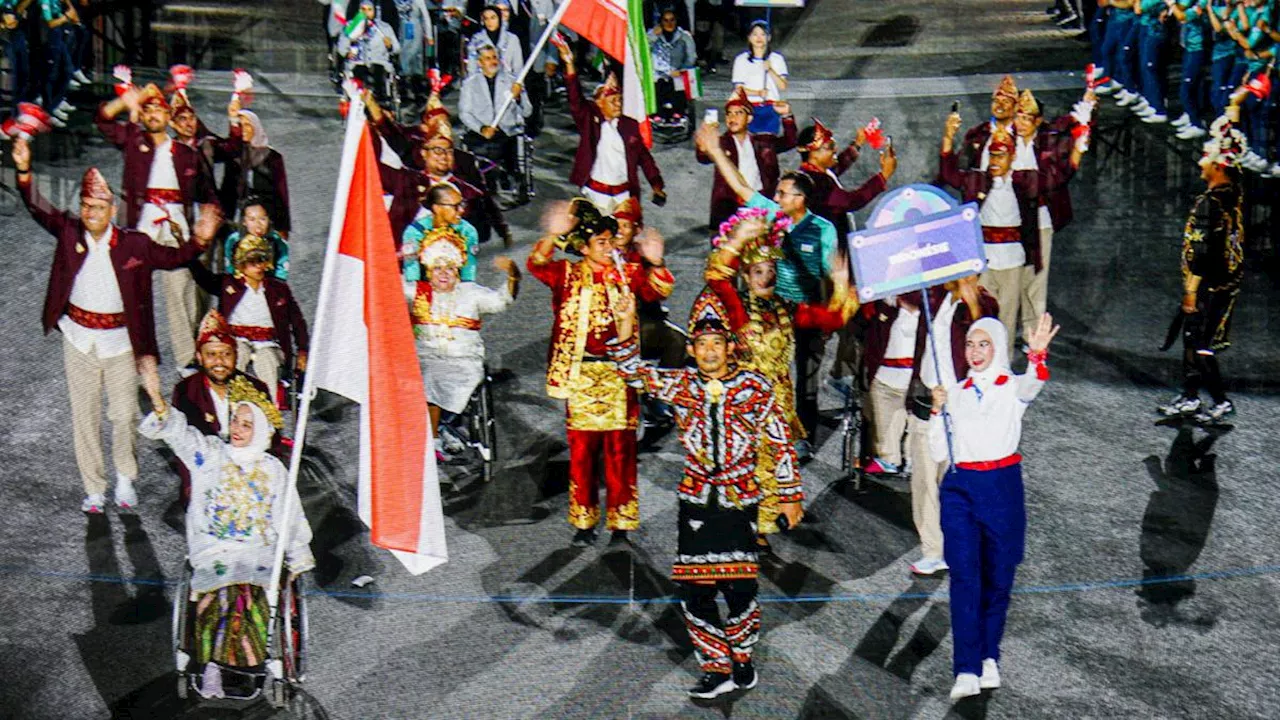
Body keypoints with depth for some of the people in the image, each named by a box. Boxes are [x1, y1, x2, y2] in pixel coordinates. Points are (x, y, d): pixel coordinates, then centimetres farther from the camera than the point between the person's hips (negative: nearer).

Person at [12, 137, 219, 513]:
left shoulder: (134, 244, -7)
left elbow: (172, 257, 0)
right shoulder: (69, 233, -3)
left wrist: (199, 240, -18)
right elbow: (39, 209, -7)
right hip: (78, 339, 2)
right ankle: (94, 489, 20)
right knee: (85, 417, 8)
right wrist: (24, 172, -22)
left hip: (119, 340, -2)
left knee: (124, 416, 1)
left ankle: (125, 479, 25)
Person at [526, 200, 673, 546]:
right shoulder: (569, 274, 3)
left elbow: (659, 291, -5)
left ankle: (620, 523, 8)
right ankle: (583, 523, 13)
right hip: (581, 374, -1)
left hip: (619, 374, 1)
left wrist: (656, 264, -24)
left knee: (620, 450, 0)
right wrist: (553, 236, -32)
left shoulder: (627, 273, 8)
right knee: (582, 449, 3)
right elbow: (538, 267, -15)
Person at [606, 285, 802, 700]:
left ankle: (742, 658, 21)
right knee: (694, 589, 1)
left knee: (739, 587, -5)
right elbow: (634, 374, -6)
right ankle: (716, 669, 16)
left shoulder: (754, 387, -2)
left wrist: (790, 495, 3)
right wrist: (624, 337, -23)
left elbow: (780, 443, 2)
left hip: (740, 499, -2)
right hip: (695, 500, 2)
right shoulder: (680, 386, 3)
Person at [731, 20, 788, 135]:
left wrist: (770, 70, -15)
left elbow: (783, 87, -1)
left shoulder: (777, 59, 8)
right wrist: (758, 93, -17)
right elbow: (739, 88, 0)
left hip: (771, 109, 1)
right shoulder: (741, 59, 6)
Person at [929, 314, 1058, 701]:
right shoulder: (956, 393, 11)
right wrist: (938, 411, -6)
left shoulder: (1012, 387, 3)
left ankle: (988, 657, 24)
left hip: (1003, 487, -1)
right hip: (960, 488, 1)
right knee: (964, 576, -9)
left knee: (998, 577, 6)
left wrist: (1037, 355, -45)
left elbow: (1034, 384, -24)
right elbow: (938, 453, 8)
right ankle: (967, 670, -12)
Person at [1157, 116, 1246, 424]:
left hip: (1209, 286, -9)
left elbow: (1203, 251, -22)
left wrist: (1191, 290, -19)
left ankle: (1221, 401, 4)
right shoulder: (1234, 193, 1)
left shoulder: (1209, 203, -21)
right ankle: (1190, 397, 24)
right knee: (1192, 338, 16)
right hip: (1228, 281, 9)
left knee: (1198, 344, -1)